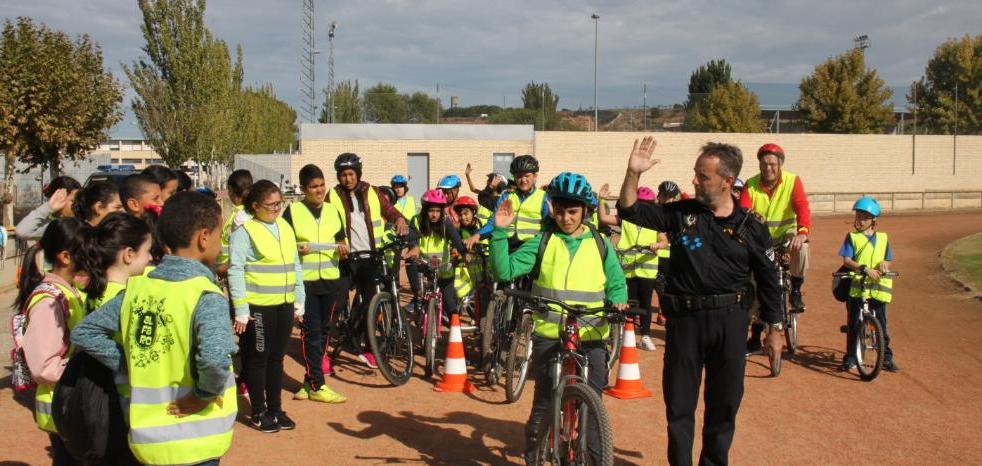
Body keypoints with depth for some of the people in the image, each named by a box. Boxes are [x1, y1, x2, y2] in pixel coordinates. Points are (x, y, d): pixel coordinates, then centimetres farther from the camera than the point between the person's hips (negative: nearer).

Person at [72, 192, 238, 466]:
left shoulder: (137, 287, 2)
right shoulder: (206, 296, -18)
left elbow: (84, 333, 8)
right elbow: (214, 358, -35)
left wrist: (132, 367, 6)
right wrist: (203, 395, -17)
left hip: (145, 436, 6)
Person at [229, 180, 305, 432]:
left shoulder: (286, 227, 11)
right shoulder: (245, 231, -8)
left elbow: (296, 265, 16)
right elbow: (236, 271, -11)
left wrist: (299, 301, 13)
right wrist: (241, 310, -14)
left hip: (284, 306, 6)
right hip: (258, 307, -6)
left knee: (276, 358, 14)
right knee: (257, 359, 5)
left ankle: (275, 408, 25)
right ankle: (258, 412, 17)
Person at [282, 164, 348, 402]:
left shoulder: (332, 211, 12)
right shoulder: (293, 211, -1)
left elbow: (341, 239, 18)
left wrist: (343, 248, -4)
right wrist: (296, 248, -20)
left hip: (330, 280, 5)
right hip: (304, 281, -5)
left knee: (323, 330, 10)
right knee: (311, 332, -4)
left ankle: (310, 381, 22)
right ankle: (317, 385, 2)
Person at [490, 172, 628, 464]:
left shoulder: (600, 245, 6)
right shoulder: (542, 242, 2)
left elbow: (616, 284, 10)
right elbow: (505, 271, -6)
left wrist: (618, 303, -11)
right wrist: (500, 232, -16)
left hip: (591, 337, 1)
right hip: (549, 336, -1)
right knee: (545, 403, 7)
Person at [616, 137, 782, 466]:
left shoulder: (750, 227, 0)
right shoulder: (681, 213, 1)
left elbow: (768, 279, 7)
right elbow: (630, 210, -3)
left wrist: (774, 328, 9)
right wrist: (633, 173, -18)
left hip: (730, 320, 0)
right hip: (684, 318, 0)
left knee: (725, 402, 11)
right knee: (679, 402, 7)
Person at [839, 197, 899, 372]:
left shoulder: (883, 238, 11)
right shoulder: (852, 237, 1)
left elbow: (888, 261, 14)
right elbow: (846, 261, -9)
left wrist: (884, 264, -10)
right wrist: (865, 269, -23)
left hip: (878, 288, 2)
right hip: (857, 286, -2)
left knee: (881, 323, 7)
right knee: (854, 323, 0)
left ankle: (887, 357, 18)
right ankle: (850, 357, 10)